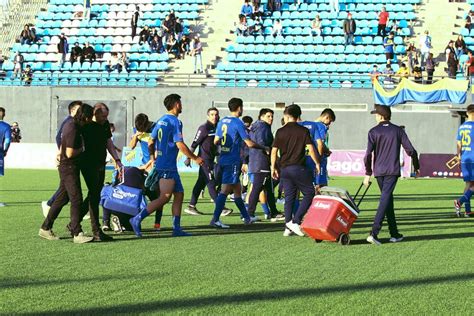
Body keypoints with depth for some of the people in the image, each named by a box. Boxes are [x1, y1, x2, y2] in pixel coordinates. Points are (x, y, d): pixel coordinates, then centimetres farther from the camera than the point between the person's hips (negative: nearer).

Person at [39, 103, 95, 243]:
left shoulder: (70, 124, 10)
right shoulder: (73, 129, -21)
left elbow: (62, 143, 26)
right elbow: (70, 153, -23)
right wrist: (82, 149, -10)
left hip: (66, 167, 10)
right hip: (69, 168, -10)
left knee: (61, 199, 14)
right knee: (76, 200, -9)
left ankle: (45, 228, 20)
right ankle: (77, 234, -9)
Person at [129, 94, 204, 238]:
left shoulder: (161, 121, 14)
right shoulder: (175, 122, -13)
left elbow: (151, 142, 19)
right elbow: (180, 145, -18)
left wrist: (152, 159, 29)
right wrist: (195, 158, -8)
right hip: (167, 166, -10)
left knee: (179, 194, 10)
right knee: (164, 197, -10)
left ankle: (177, 228, 8)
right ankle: (137, 219, -10)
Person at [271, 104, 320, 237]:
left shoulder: (280, 132, 5)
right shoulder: (304, 131, -1)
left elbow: (274, 151, 4)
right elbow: (311, 149, -7)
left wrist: (273, 167, 13)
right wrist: (317, 163, 4)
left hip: (284, 169, 4)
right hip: (299, 167, -4)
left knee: (289, 197, 10)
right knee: (309, 194, 4)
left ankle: (288, 226, 8)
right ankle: (296, 221, -8)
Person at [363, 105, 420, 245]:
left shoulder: (374, 132, 2)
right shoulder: (398, 130, 5)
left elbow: (368, 154, -6)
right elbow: (411, 150, 2)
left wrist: (368, 173, 1)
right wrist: (416, 167, 16)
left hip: (378, 172, 1)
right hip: (392, 171, -1)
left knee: (388, 200, 14)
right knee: (385, 200, -9)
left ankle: (395, 234, 17)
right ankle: (374, 233, -22)